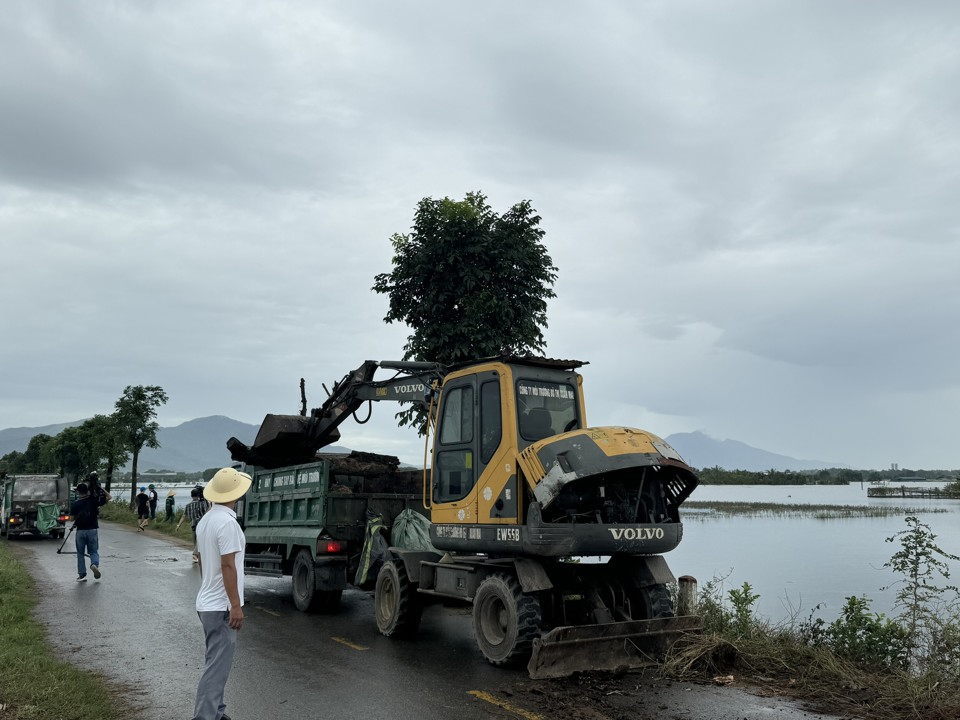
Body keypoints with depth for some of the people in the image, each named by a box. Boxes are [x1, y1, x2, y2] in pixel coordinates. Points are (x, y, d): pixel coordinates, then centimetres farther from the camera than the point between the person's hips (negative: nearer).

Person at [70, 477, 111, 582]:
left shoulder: (75, 504, -3)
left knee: (80, 553, 12)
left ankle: (82, 575, 12)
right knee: (94, 551, 10)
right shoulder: (93, 500, -5)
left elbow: (72, 518, 0)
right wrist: (99, 488, 2)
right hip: (93, 530, 0)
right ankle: (94, 564, -19)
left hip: (80, 531, 0)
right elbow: (108, 497, 3)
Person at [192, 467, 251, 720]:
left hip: (207, 603, 10)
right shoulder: (227, 523, -20)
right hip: (221, 606, -10)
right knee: (216, 667, -5)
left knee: (215, 663, 18)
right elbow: (228, 566, -23)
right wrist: (236, 605, -20)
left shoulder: (205, 520, 9)